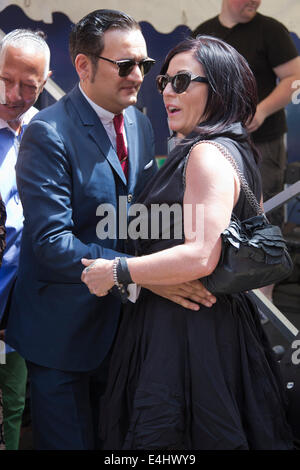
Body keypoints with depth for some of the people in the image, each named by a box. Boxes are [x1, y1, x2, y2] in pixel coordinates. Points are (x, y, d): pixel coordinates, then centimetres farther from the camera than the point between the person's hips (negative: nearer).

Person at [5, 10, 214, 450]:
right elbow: (52, 243, -25)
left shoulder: (140, 123, 5)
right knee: (70, 440, 7)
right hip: (64, 330, -7)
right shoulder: (49, 133, -18)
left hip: (120, 321, 7)